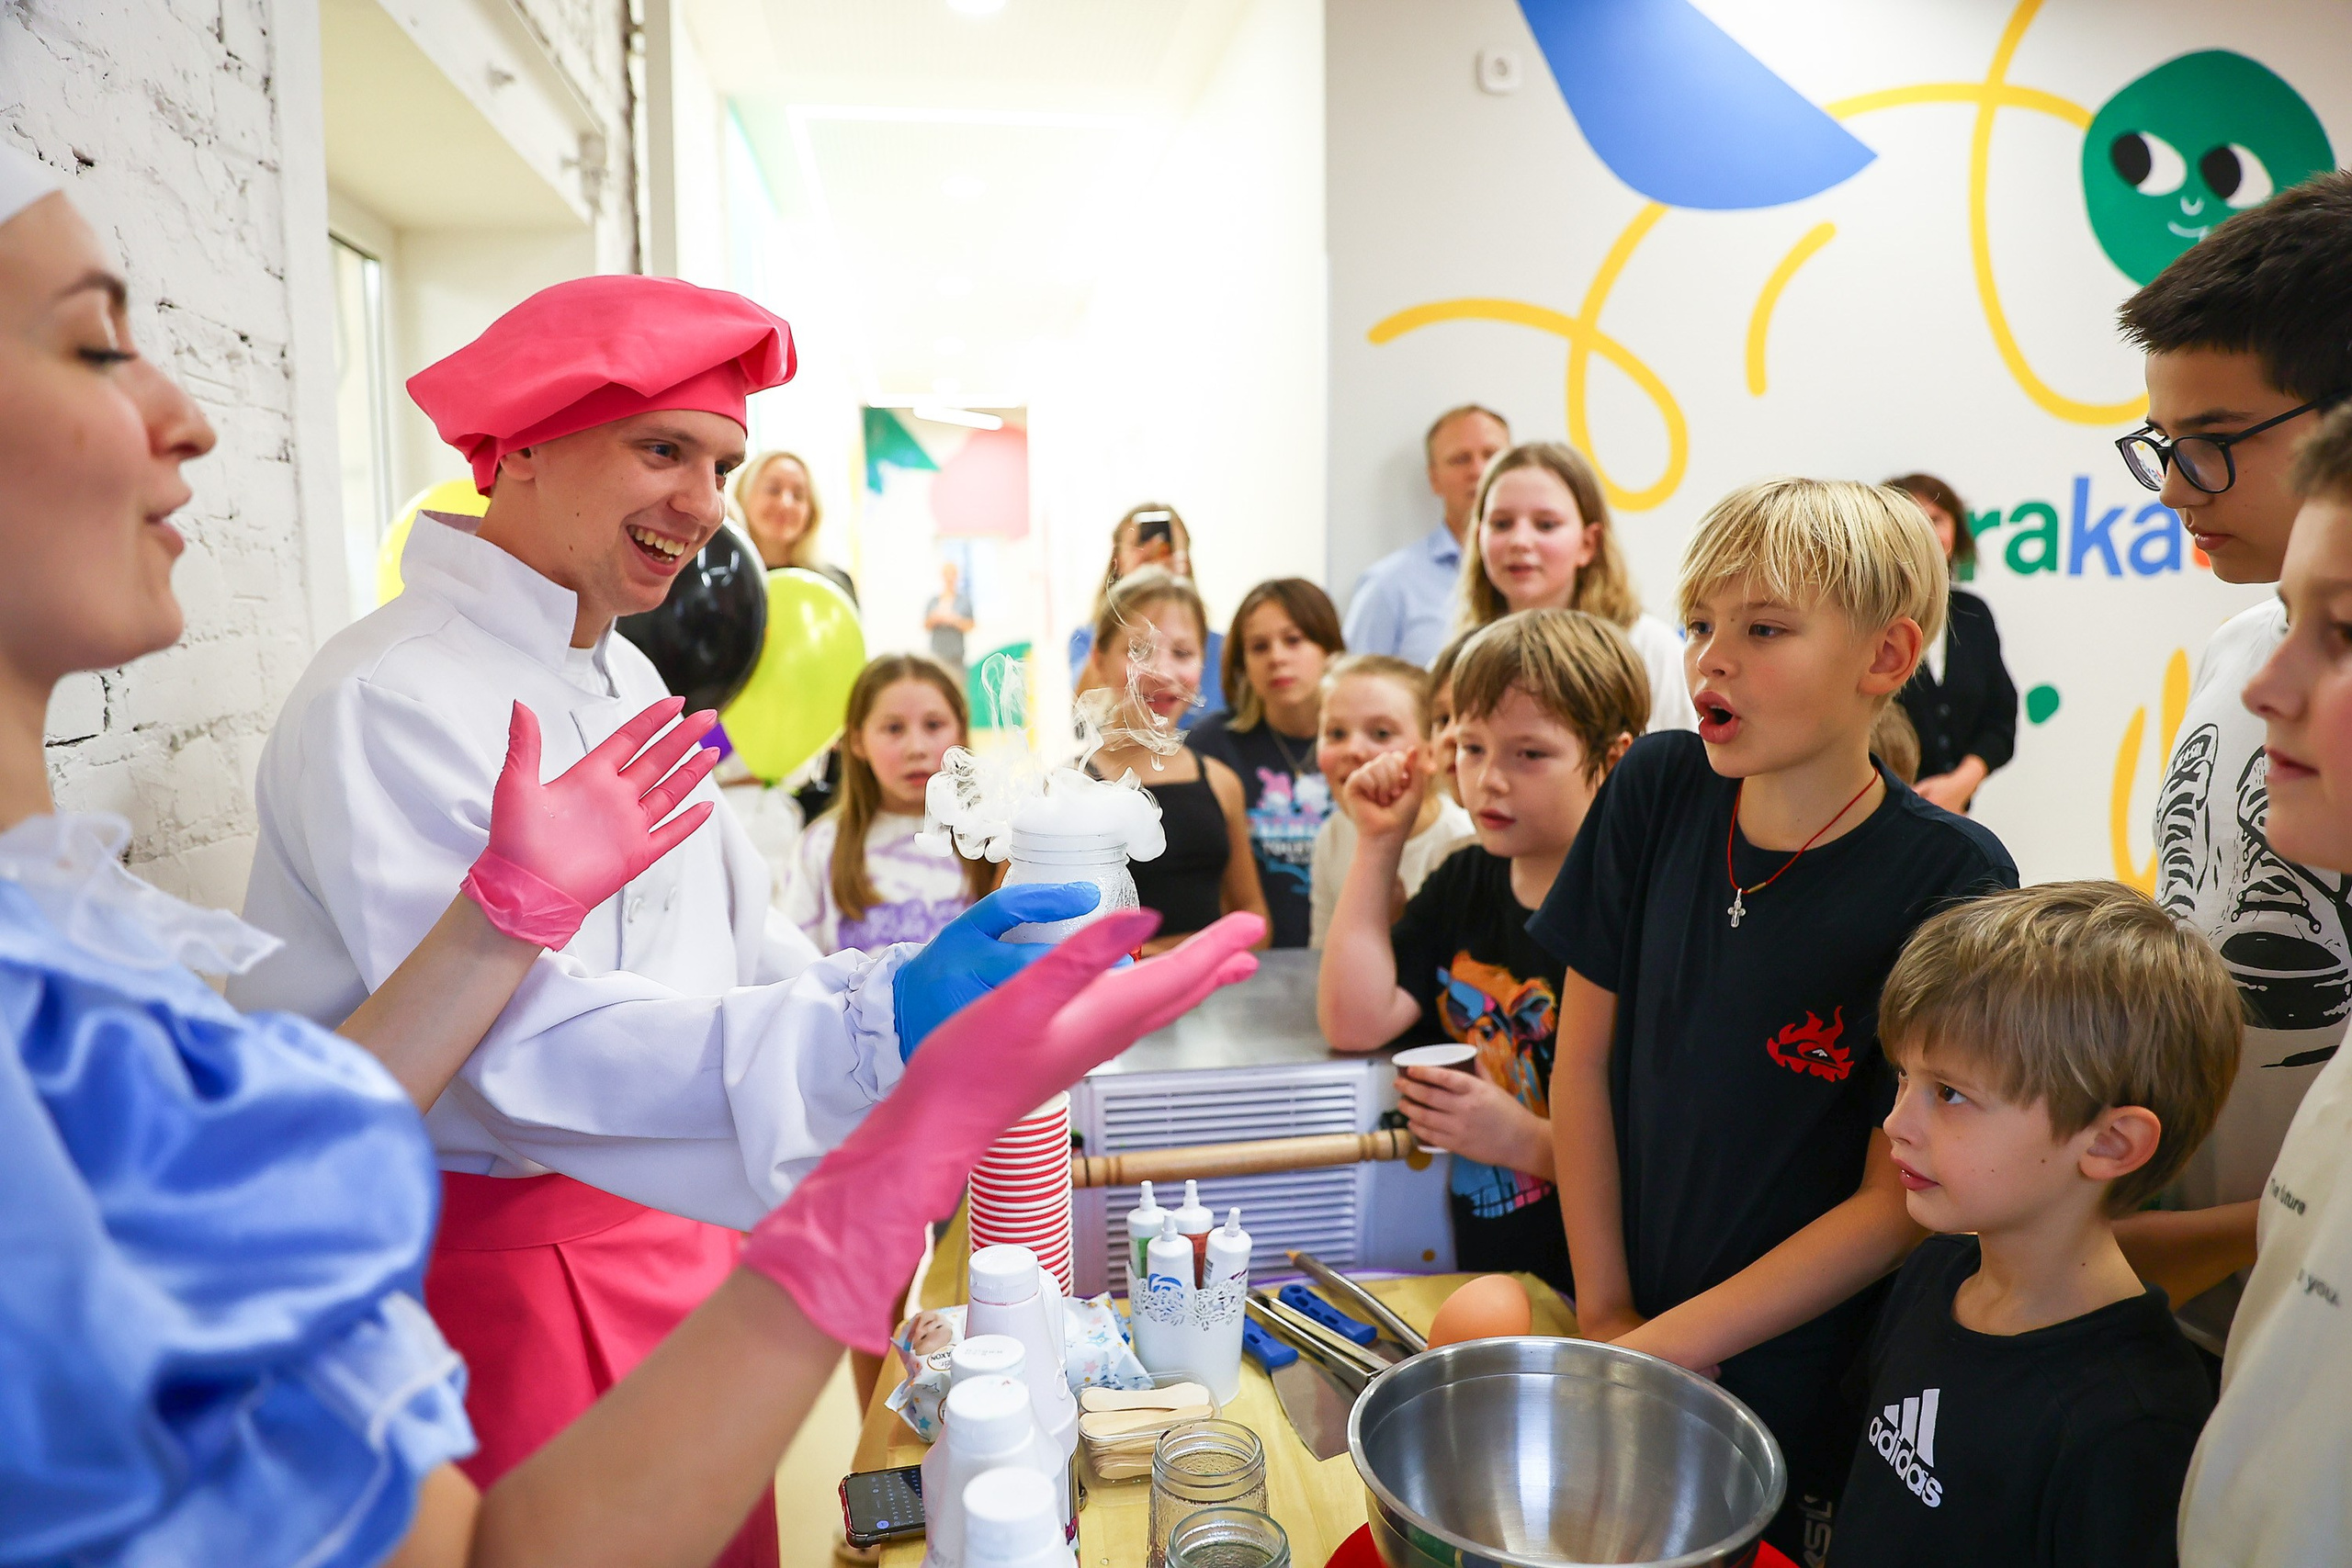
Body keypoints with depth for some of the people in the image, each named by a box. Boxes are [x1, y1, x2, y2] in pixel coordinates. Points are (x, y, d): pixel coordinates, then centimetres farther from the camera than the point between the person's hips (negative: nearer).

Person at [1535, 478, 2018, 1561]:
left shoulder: (1952, 880, -18)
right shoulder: (1656, 789, -8)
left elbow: (1898, 1200, -16)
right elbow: (1585, 1056, -3)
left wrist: (1656, 1347, -15)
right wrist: (1604, 1309, -2)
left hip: (1799, 1383, -3)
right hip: (1628, 1333, 3)